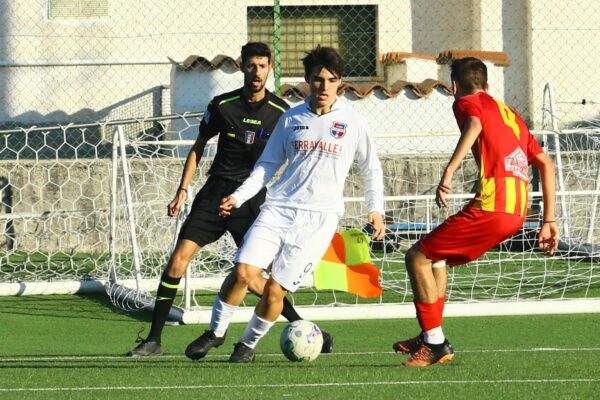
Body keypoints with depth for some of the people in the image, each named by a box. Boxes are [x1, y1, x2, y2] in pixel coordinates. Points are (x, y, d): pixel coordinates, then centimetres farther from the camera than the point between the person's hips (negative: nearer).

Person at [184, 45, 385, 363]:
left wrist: (376, 208, 10)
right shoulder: (290, 119, 10)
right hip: (278, 208, 2)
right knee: (244, 272, -15)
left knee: (275, 289, -8)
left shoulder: (352, 122, 3)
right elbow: (268, 164, 17)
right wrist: (239, 196, 6)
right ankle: (215, 332, 4)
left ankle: (249, 344, 15)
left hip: (319, 218, -2)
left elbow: (371, 168, 15)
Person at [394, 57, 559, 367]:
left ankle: (435, 344, -3)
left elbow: (475, 125, -20)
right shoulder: (510, 115, 28)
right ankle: (430, 338, 24)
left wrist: (449, 172, -31)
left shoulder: (467, 102, 6)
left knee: (417, 257, -1)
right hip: (517, 213, 8)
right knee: (435, 255, 24)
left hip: (490, 207, -8)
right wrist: (548, 222, 24)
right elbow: (546, 166, 24)